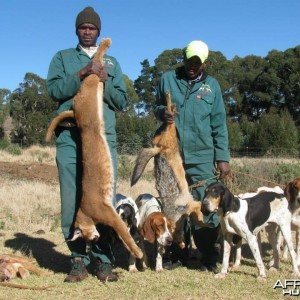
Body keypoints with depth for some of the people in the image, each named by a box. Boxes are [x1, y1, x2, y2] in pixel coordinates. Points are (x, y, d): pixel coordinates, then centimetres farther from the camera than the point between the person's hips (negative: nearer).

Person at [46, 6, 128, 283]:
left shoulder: (111, 62, 20)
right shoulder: (63, 57, 16)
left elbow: (122, 101, 14)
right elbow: (54, 89, 0)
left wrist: (105, 82, -4)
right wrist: (82, 74, -11)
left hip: (104, 137, 1)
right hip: (70, 137, -1)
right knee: (72, 200, -2)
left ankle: (103, 260, 6)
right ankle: (79, 259, 7)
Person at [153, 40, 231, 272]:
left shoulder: (212, 85, 6)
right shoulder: (168, 79, 7)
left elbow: (219, 125, 5)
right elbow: (157, 106, 18)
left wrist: (223, 158, -2)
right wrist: (162, 112, -7)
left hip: (203, 157, -1)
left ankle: (209, 257, 8)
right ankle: (177, 254, 21)